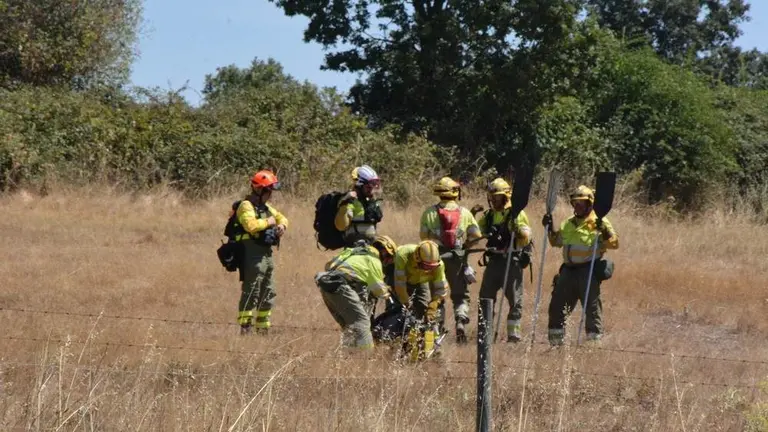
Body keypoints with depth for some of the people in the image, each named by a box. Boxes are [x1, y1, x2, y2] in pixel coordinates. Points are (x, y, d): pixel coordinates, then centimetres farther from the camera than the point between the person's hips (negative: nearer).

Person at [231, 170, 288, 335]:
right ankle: (245, 327, -11)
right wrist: (268, 222, -13)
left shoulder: (266, 207, 19)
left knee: (268, 294, 14)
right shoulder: (246, 206, -10)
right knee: (251, 293, -11)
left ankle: (262, 327, 22)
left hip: (266, 255, 10)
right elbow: (250, 225, -27)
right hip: (253, 257, -10)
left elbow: (281, 217, 29)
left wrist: (282, 225, 6)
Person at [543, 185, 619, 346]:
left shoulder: (599, 223, -2)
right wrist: (550, 228, 15)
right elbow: (556, 241, 29)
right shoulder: (568, 223, 19)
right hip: (568, 270, 6)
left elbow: (614, 243, -9)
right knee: (557, 304, 7)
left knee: (592, 305, -5)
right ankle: (556, 340, 16)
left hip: (588, 270, -6)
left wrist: (604, 231, -26)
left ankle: (595, 337, 0)